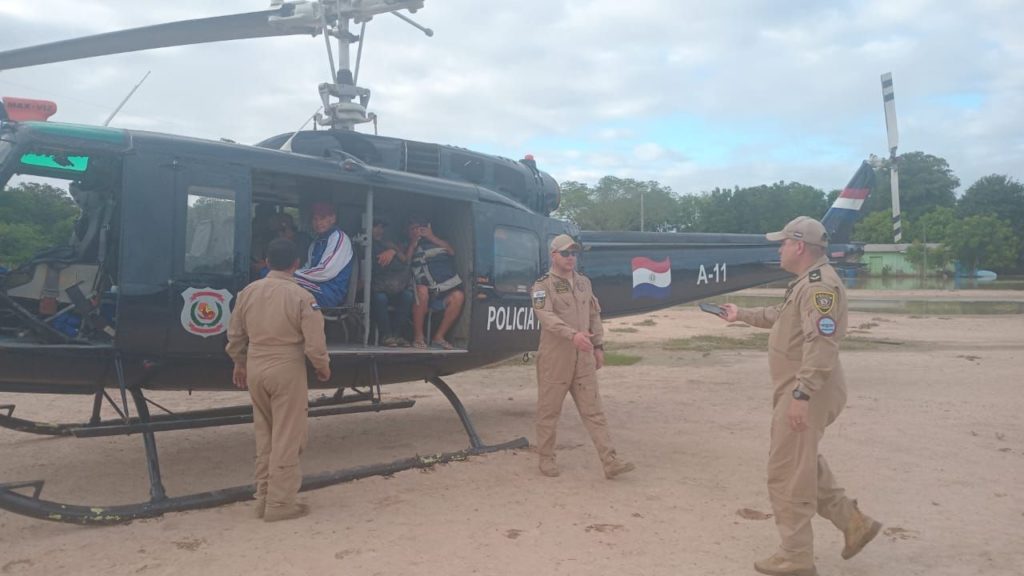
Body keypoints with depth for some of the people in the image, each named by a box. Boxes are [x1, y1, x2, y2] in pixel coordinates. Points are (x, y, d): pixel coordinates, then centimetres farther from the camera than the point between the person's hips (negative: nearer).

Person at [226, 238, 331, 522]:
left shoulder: (248, 292, 2)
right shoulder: (301, 297, -13)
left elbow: (235, 334, 10)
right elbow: (314, 343, -13)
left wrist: (239, 364, 26)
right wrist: (323, 368, 6)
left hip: (255, 369, 6)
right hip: (287, 370, -5)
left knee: (264, 435, 18)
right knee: (286, 438, 4)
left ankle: (263, 497, 26)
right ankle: (280, 503, 8)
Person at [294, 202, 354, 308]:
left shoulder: (339, 238, -6)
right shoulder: (316, 242, 20)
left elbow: (325, 272, -16)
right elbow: (308, 269, 16)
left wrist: (294, 274, -10)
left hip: (331, 293, -8)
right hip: (317, 287, 8)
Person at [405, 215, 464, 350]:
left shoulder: (434, 243, 23)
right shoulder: (407, 247, 19)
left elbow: (452, 251, 5)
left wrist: (432, 237, 3)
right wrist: (413, 242, 2)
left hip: (441, 293, 2)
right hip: (422, 292, -2)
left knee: (458, 296, -26)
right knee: (422, 290, -37)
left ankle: (438, 337, -18)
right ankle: (418, 337, -27)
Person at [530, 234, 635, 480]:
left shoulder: (584, 282, 14)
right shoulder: (543, 285, -5)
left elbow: (594, 315, 19)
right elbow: (546, 316, -22)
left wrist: (598, 345, 13)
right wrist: (573, 334, -35)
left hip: (583, 358, 5)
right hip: (554, 358, -5)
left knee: (593, 410, 2)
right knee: (548, 410, 6)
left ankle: (611, 462, 0)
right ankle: (546, 458, 21)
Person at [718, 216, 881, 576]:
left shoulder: (820, 284, -20)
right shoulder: (806, 282, 15)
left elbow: (822, 345, -29)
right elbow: (781, 316, 32)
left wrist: (801, 394, -32)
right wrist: (743, 315, 37)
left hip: (805, 394, -11)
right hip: (800, 390, 11)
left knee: (787, 473, -1)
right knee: (803, 464, 22)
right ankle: (854, 523, 29)